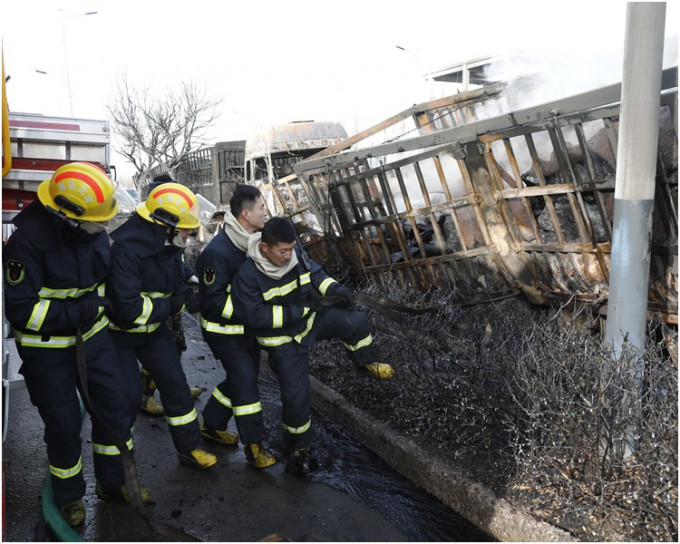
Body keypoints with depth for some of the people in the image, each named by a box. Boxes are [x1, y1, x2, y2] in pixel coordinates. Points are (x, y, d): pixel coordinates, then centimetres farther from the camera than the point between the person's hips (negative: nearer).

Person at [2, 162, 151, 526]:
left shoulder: (94, 231, -7)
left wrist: (97, 302, 1)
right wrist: (76, 312, -26)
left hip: (92, 334, 5)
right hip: (47, 347, -5)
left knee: (113, 407, 9)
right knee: (63, 423, 7)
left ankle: (113, 482, 32)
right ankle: (69, 496, 33)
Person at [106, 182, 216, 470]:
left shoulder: (169, 246, -4)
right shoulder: (125, 248, -31)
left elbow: (178, 282, 7)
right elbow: (128, 308, -35)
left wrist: (184, 295, -16)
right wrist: (168, 307, -21)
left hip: (153, 328, 7)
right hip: (119, 333, -7)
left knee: (175, 384, 9)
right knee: (127, 395, -4)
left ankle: (189, 447, 25)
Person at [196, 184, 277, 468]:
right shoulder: (217, 252, -27)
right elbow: (213, 301, -24)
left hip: (247, 326, 9)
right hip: (224, 330, -8)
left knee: (243, 376, 17)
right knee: (245, 379, -7)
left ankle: (211, 424, 37)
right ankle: (253, 445, 8)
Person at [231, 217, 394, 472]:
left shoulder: (296, 254, -15)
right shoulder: (248, 275, -28)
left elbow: (315, 273, 3)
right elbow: (256, 316, -28)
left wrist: (334, 288, -16)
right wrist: (295, 312, -31)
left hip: (309, 319, 5)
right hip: (283, 341, -4)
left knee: (355, 321, -8)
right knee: (295, 393, -2)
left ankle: (366, 363, 21)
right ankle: (298, 445, 24)